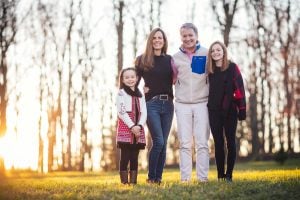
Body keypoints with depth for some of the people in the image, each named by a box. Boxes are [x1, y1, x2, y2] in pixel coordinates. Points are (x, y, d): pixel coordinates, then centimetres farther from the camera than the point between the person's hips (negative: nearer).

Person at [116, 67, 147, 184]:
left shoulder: (140, 95, 17)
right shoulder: (121, 93, 3)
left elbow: (144, 112, 8)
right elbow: (121, 112, -7)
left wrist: (139, 126, -9)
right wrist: (132, 126, -15)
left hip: (138, 128, 4)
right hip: (125, 128, -4)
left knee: (134, 157, 4)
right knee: (125, 156, -6)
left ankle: (133, 180, 6)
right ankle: (124, 181, -4)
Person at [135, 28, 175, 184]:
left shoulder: (169, 59, 10)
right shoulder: (142, 60, 2)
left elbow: (174, 80, 12)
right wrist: (142, 89, -6)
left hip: (167, 104, 3)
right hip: (151, 104, -3)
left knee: (163, 143, 3)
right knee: (158, 142, -12)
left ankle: (159, 177, 10)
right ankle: (151, 177, -1)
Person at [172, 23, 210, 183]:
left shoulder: (206, 54, 2)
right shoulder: (176, 58, 9)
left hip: (202, 103, -2)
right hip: (182, 105, 2)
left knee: (202, 143, -2)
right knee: (185, 143, 2)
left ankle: (203, 177, 1)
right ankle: (185, 178, 4)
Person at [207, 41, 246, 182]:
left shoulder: (232, 67, -2)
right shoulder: (210, 70, 8)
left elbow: (239, 89, -5)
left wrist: (242, 109, -10)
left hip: (230, 111, -3)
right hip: (214, 111, 3)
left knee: (230, 142, 1)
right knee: (218, 143, 4)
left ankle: (229, 175, 5)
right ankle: (220, 175, 7)